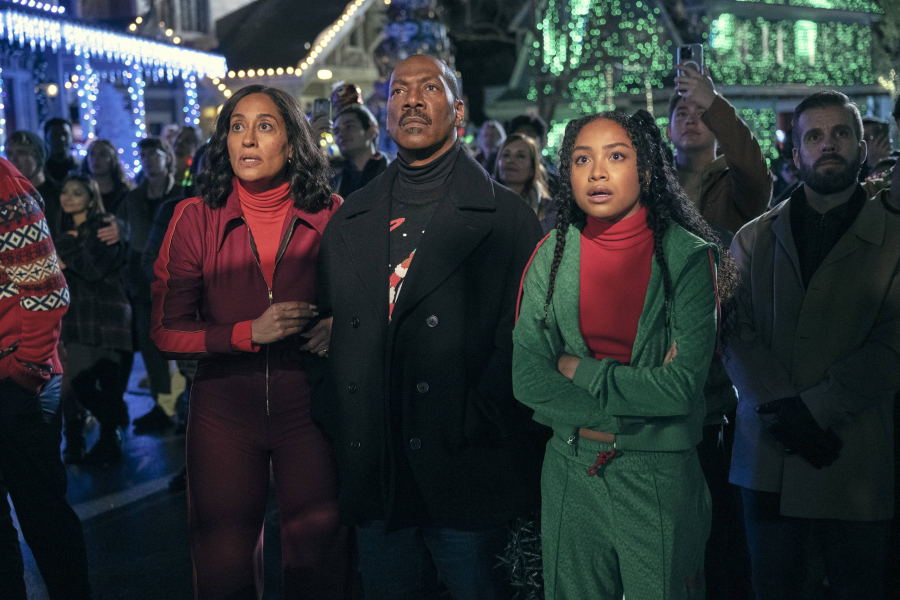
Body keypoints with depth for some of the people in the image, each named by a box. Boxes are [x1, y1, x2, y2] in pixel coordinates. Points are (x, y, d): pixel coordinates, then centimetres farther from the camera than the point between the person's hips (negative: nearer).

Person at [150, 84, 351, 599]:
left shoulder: (329, 215, -3)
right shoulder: (196, 218, -4)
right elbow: (167, 333, -4)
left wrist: (340, 326, -12)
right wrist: (249, 332, -18)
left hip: (309, 404, 0)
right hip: (225, 408, 1)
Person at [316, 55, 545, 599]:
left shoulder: (506, 216, -1)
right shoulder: (349, 222, 13)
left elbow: (523, 334, -9)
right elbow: (326, 327, 13)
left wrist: (474, 427, -16)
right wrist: (337, 422, 2)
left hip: (466, 478, -4)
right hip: (375, 479, 4)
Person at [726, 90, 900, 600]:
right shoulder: (754, 238, 10)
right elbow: (736, 333, -1)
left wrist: (813, 409, -16)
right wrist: (781, 408, -15)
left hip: (856, 458, -2)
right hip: (767, 458, 2)